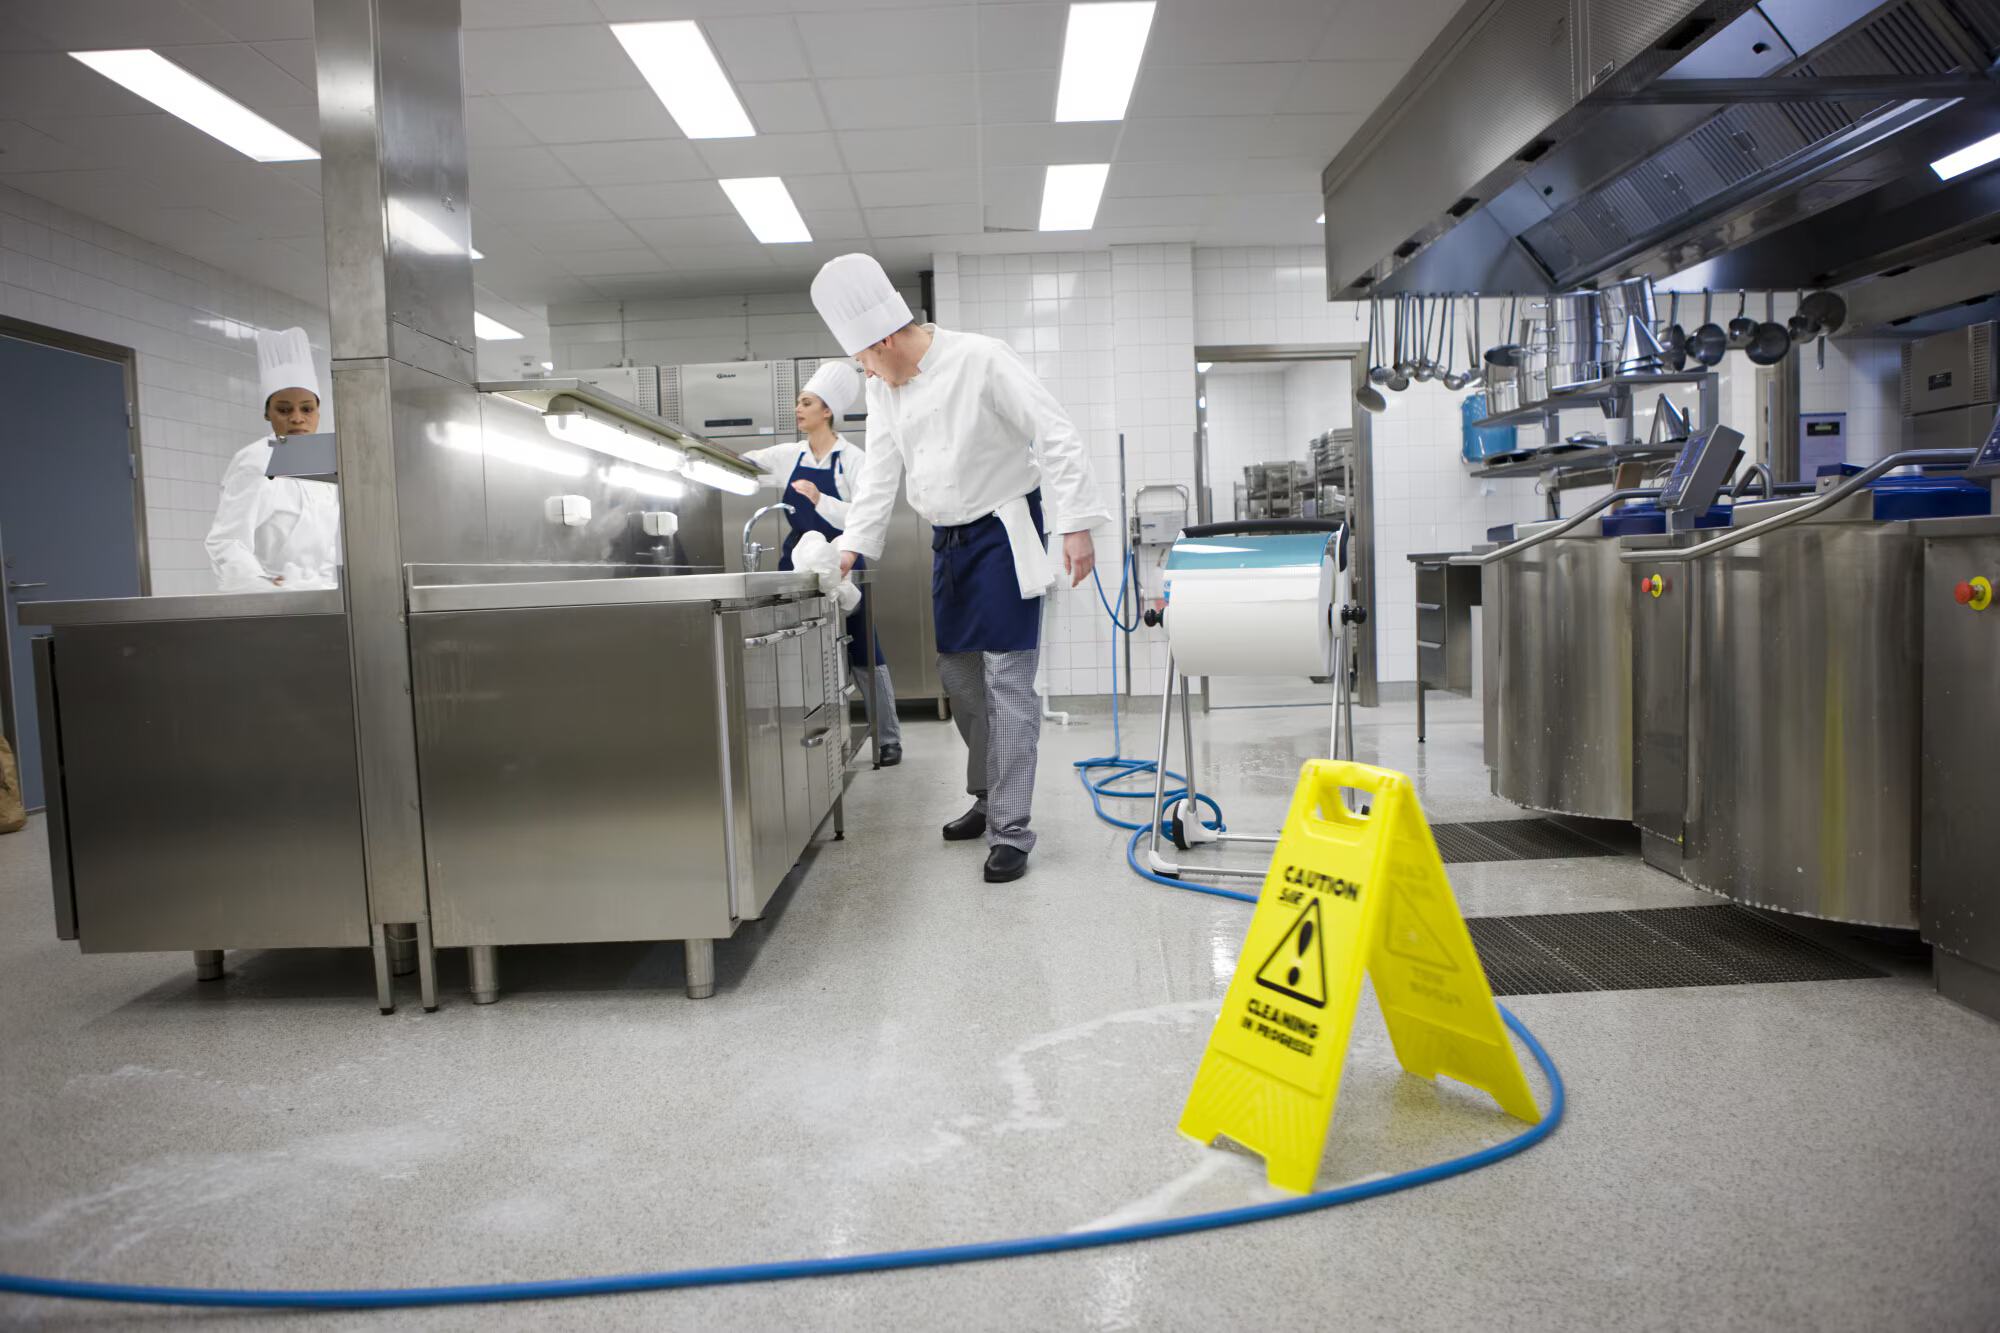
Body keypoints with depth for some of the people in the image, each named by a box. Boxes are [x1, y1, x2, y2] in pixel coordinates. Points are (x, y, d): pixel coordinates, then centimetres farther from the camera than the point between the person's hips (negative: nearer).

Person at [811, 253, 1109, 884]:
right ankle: (988, 796, 31)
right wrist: (852, 546, 1)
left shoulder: (981, 360, -16)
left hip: (1003, 534, -7)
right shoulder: (885, 388, 5)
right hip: (948, 541, 8)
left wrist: (1076, 524, -21)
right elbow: (881, 472, 9)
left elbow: (1057, 437, -17)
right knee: (960, 675, 13)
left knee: (1007, 680, -10)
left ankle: (1010, 831, -6)